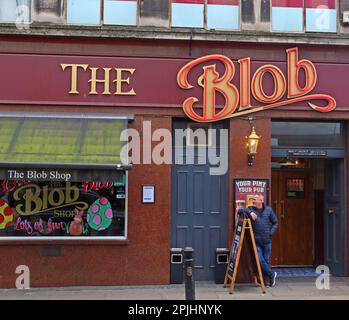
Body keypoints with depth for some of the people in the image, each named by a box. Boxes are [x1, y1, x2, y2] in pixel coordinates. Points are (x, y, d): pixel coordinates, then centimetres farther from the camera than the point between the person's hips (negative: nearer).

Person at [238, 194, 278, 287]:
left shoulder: (268, 210, 5)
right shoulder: (250, 209, 3)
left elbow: (275, 222, 11)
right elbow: (240, 211, -10)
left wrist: (271, 233, -2)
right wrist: (250, 213, -24)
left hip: (267, 241, 1)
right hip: (256, 241, 0)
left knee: (266, 260, 6)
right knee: (260, 260, -6)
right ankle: (271, 274, 14)